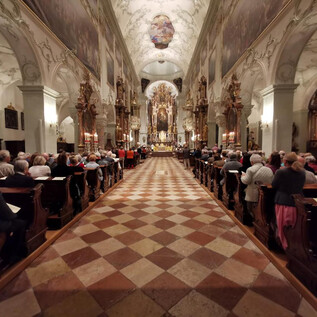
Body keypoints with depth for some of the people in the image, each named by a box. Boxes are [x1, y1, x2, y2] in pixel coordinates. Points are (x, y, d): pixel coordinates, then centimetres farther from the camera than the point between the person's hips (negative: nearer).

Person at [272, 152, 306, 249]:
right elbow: (301, 186, 13)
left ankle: (285, 246, 25)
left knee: (283, 227, 13)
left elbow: (274, 185, -4)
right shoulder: (302, 172, -2)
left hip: (283, 203, -4)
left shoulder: (281, 172, -17)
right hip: (298, 204, 4)